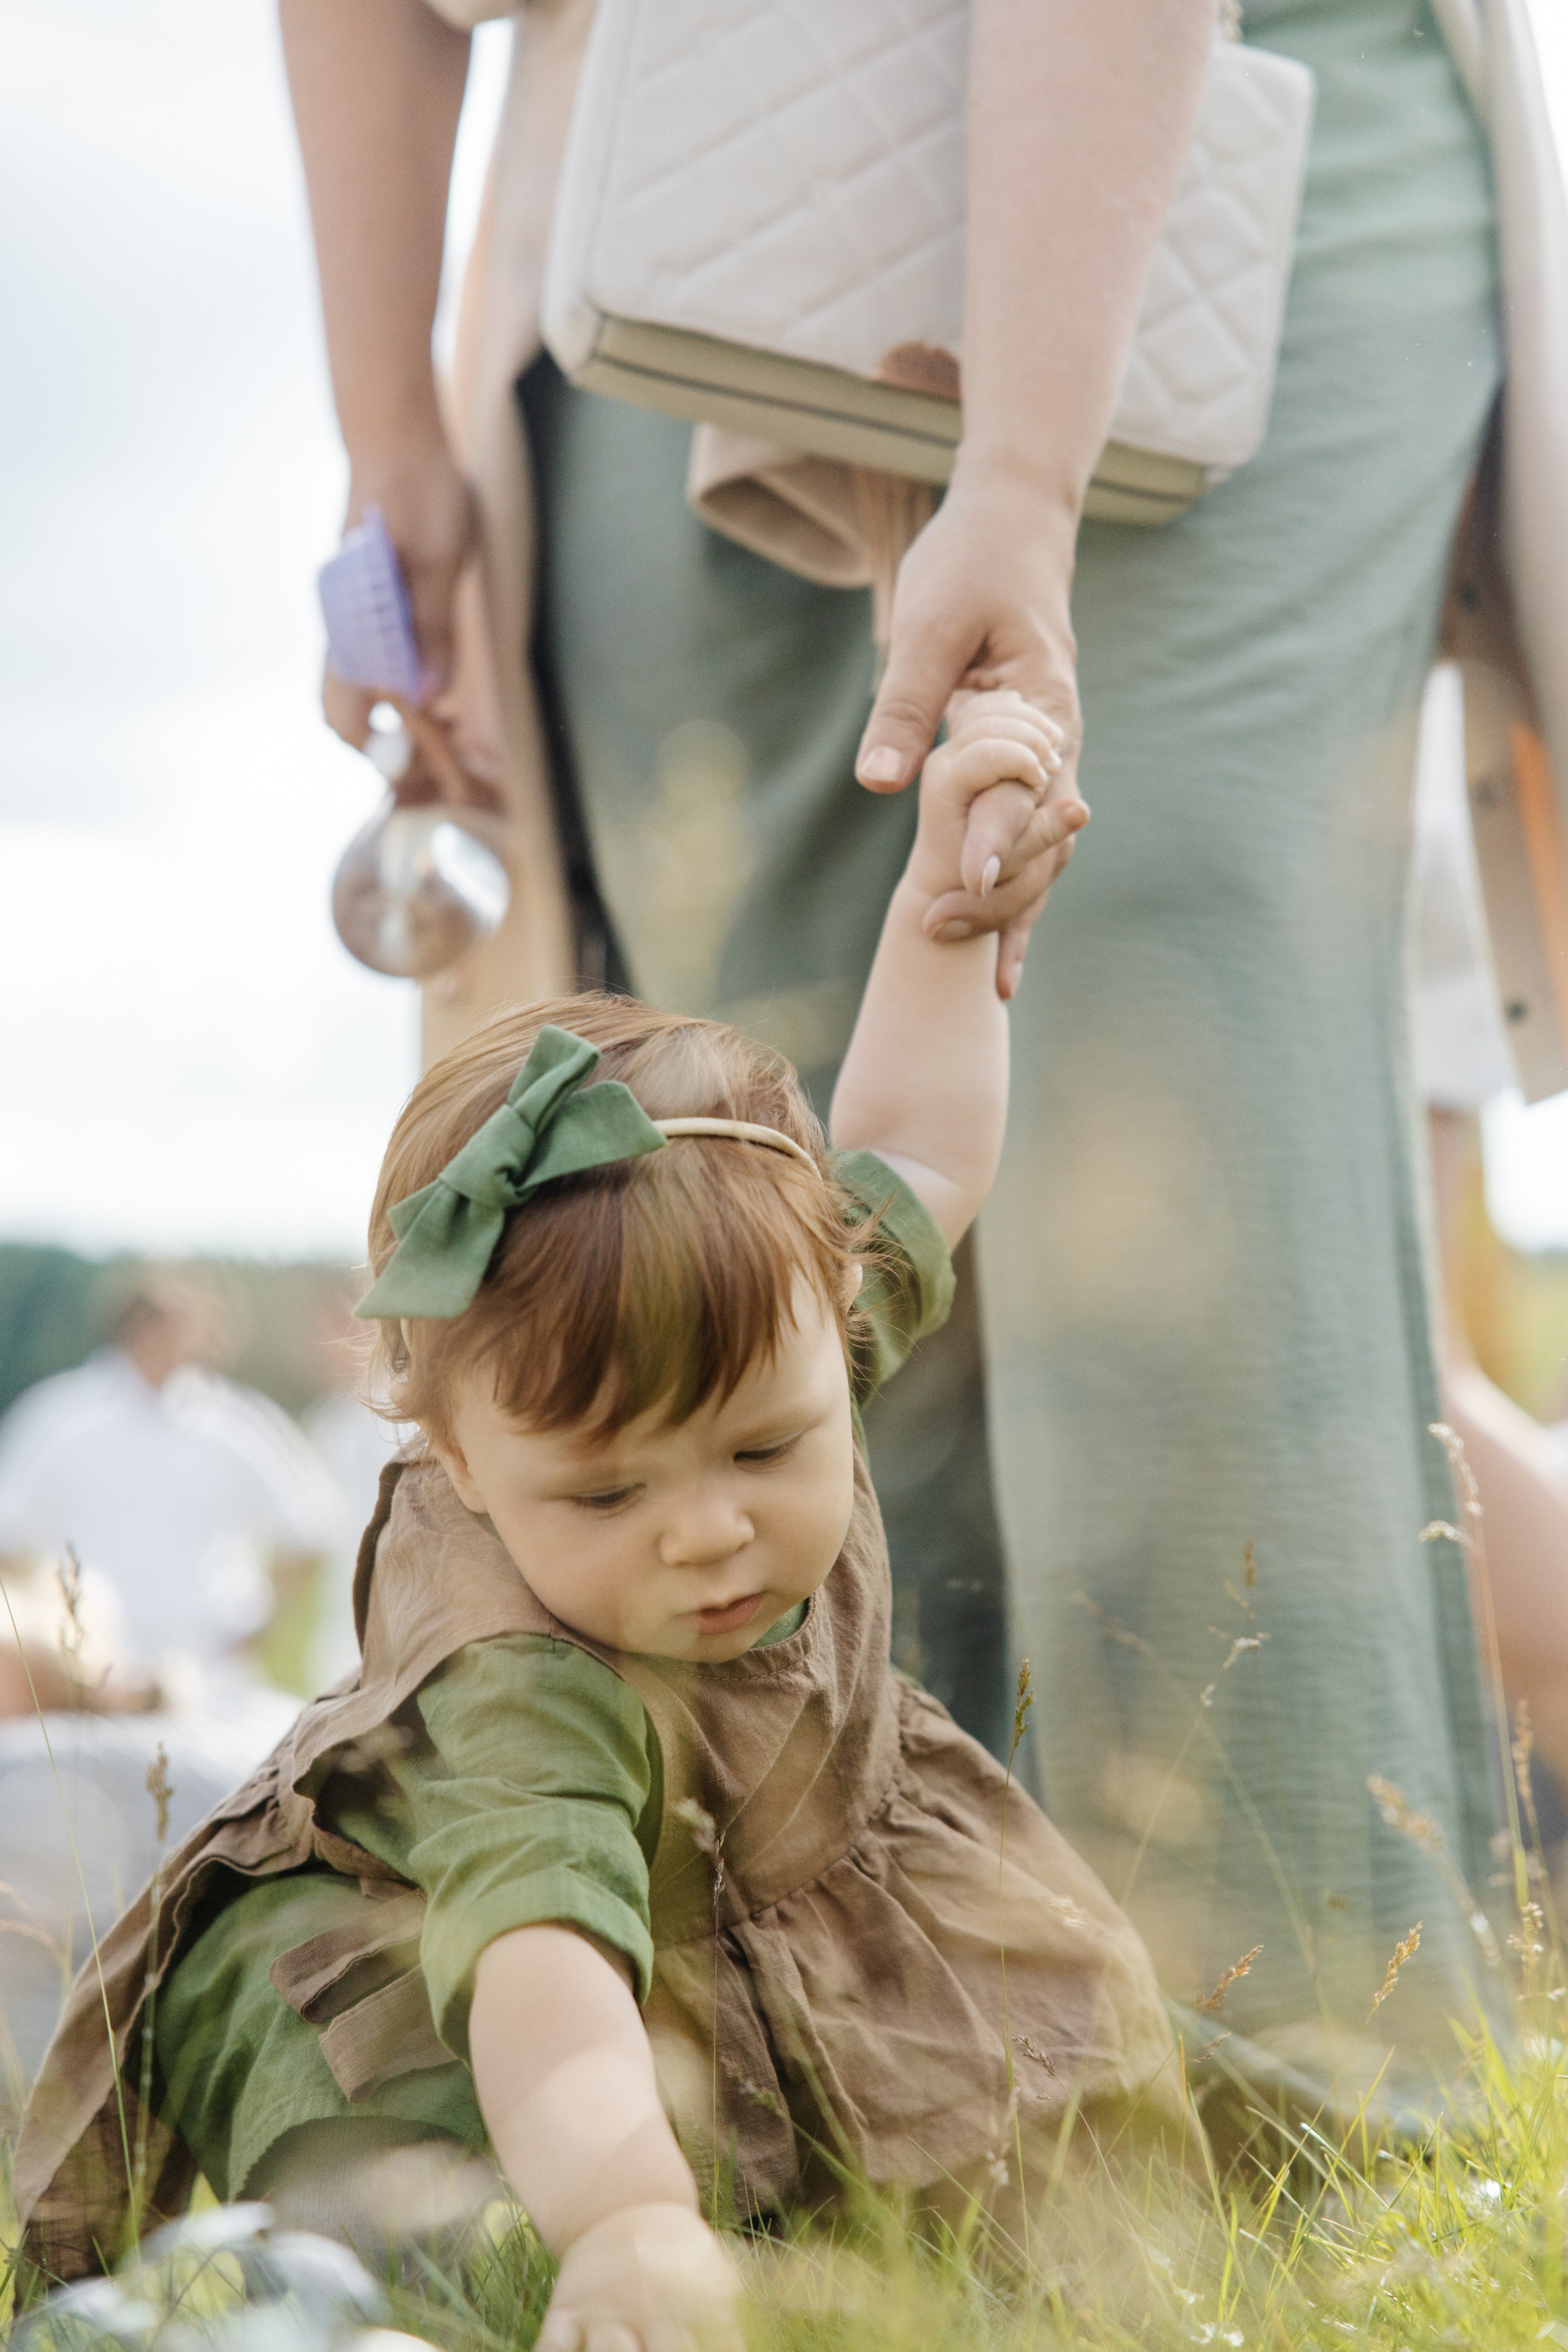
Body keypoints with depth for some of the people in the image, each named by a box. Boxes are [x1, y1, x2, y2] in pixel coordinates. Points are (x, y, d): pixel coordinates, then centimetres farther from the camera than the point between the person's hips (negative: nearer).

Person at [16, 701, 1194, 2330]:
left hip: (763, 1957, 7)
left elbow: (908, 1162, 1)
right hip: (403, 1954, -7)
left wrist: (951, 901, -2)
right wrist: (625, 2212, -74)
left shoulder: (790, 1306, -20)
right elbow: (543, 1945, -56)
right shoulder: (524, 1694, -40)